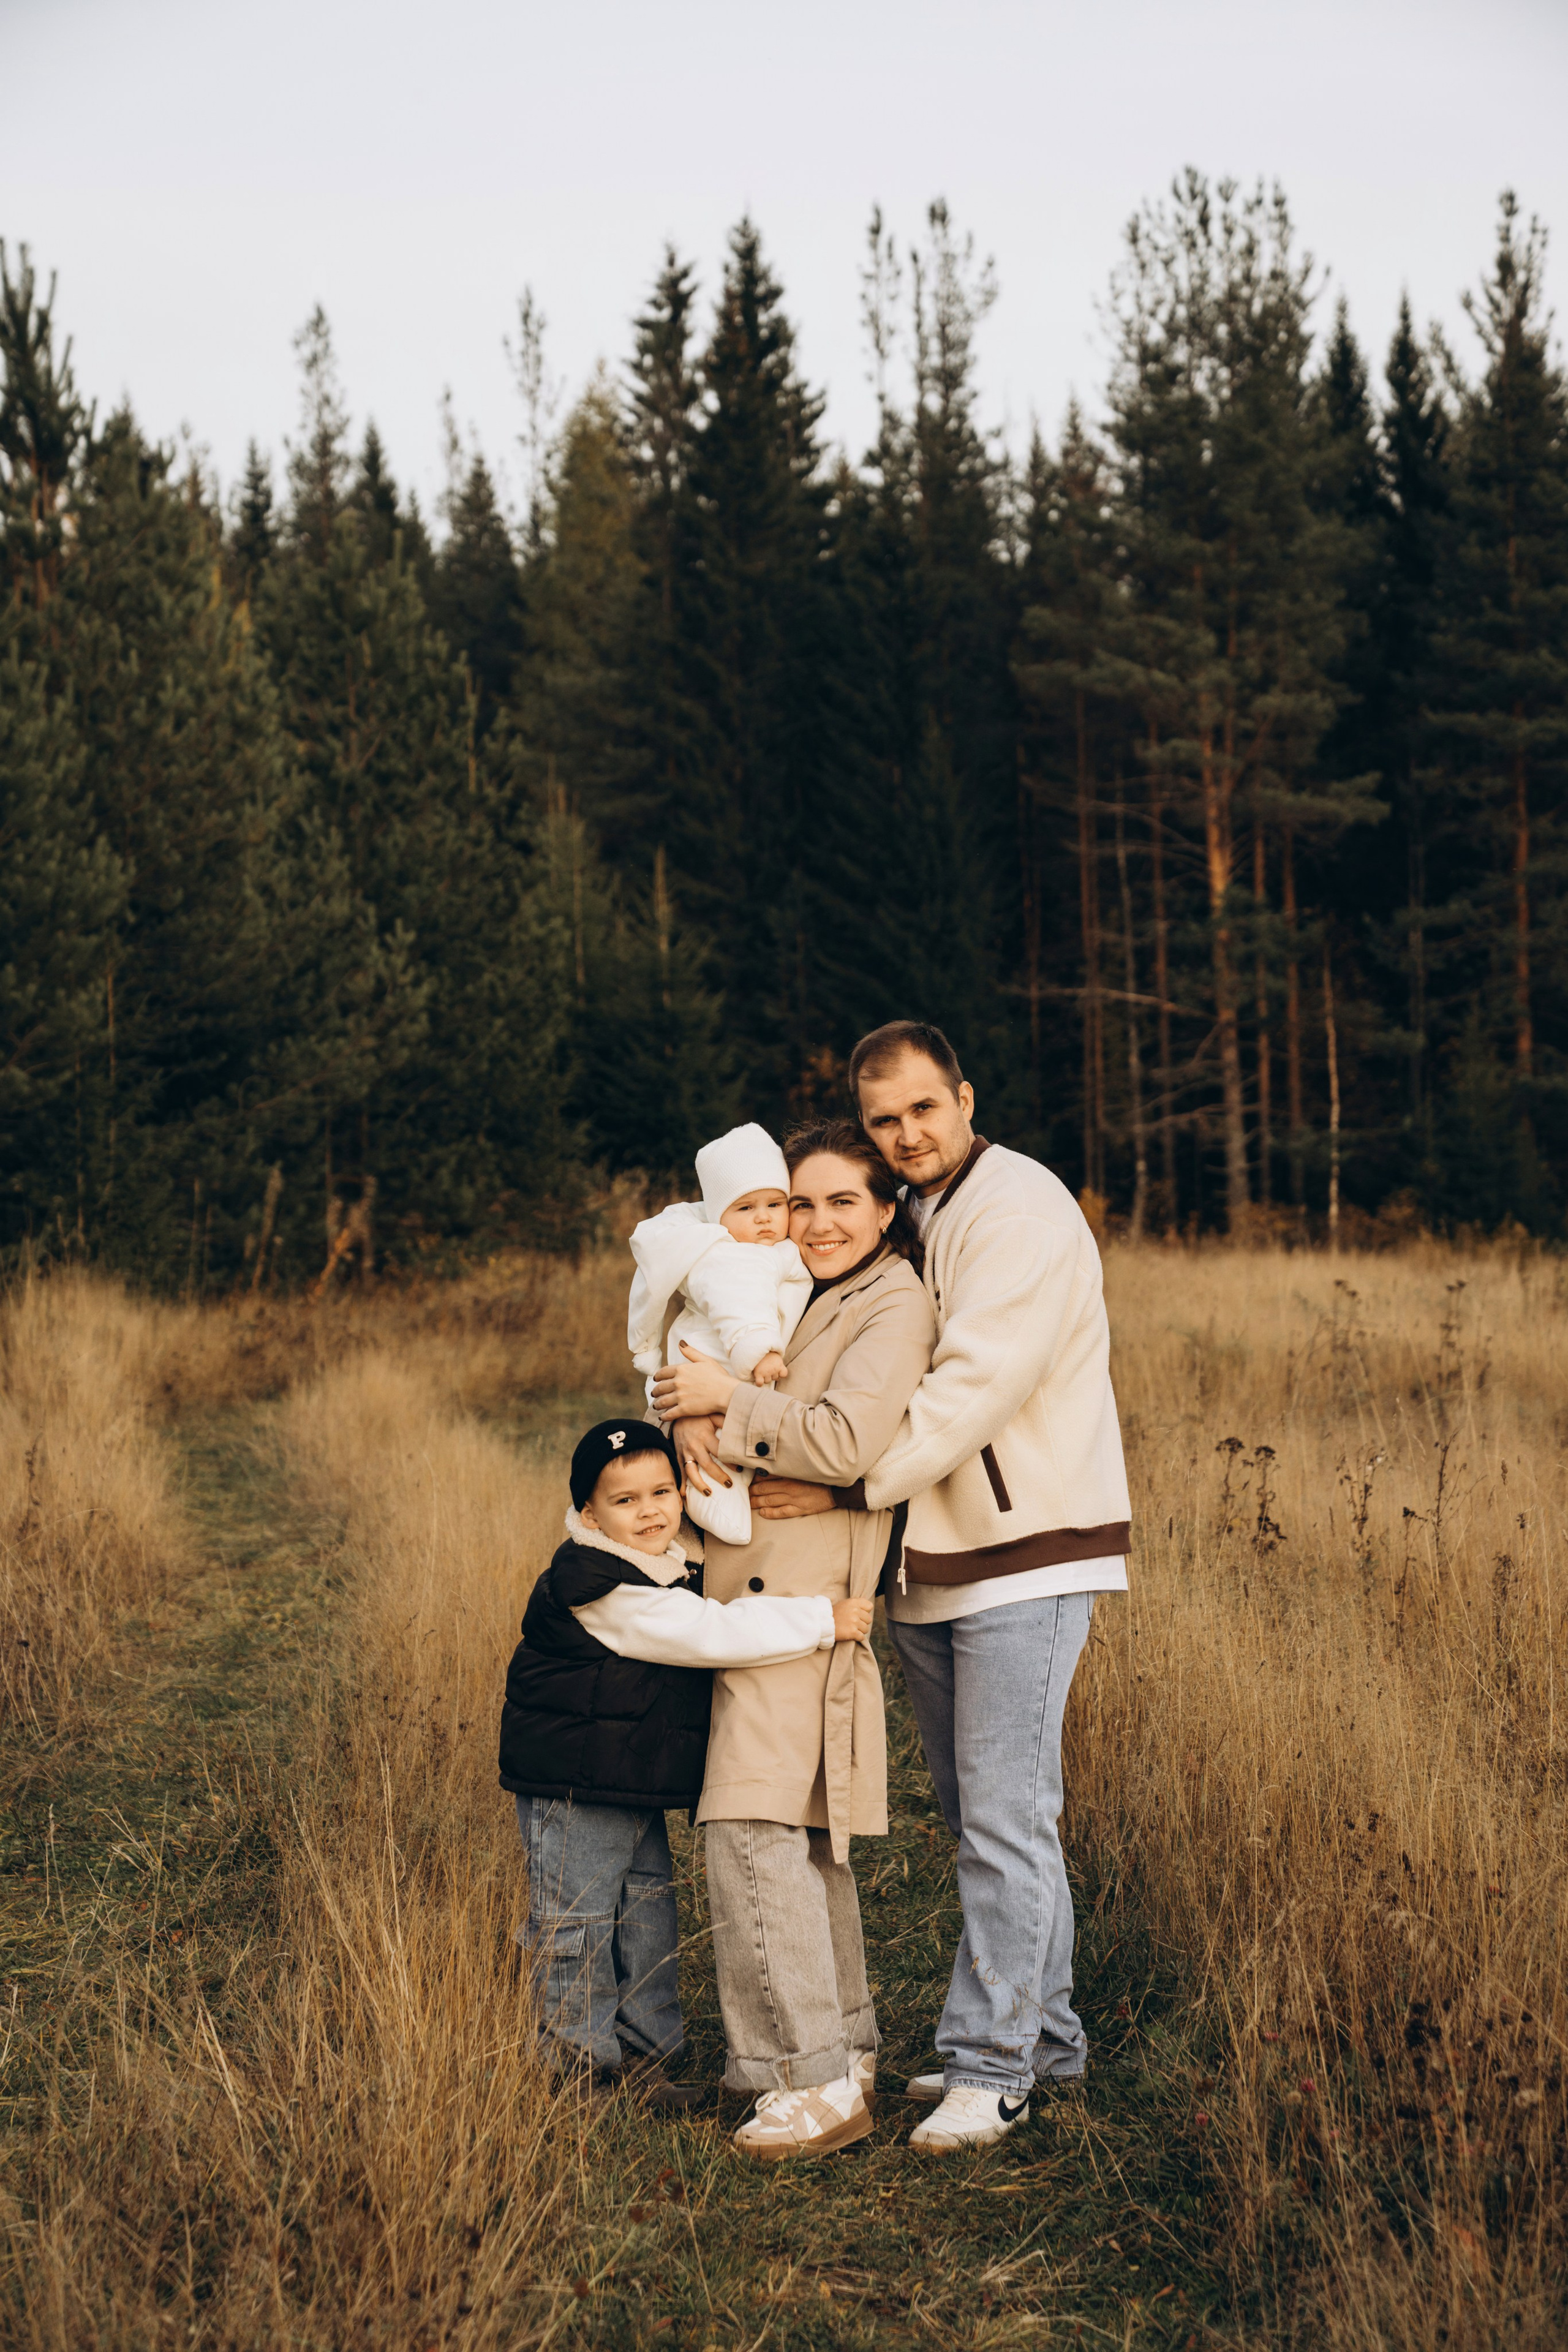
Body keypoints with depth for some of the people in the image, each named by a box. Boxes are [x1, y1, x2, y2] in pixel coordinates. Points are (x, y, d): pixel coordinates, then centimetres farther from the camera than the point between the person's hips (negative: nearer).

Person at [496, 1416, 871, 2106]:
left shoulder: (671, 1570, 8)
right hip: (572, 1790, -9)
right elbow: (713, 1634, -29)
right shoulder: (598, 1589, -24)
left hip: (638, 1787, 10)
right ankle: (581, 2065, 12)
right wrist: (825, 1620, -26)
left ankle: (645, 2055, 24)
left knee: (648, 1916, 14)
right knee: (578, 1926, 1)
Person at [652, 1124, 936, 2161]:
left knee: (758, 1825, -14)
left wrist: (729, 1401, -11)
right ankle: (847, 2048, 24)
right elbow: (694, 1362, 16)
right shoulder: (803, 1297, 20)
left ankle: (817, 2077, -11)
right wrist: (695, 1422, -7)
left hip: (808, 1597, -9)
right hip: (758, 1588, 9)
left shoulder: (894, 1305, -7)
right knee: (807, 1833, 14)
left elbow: (846, 1442, -20)